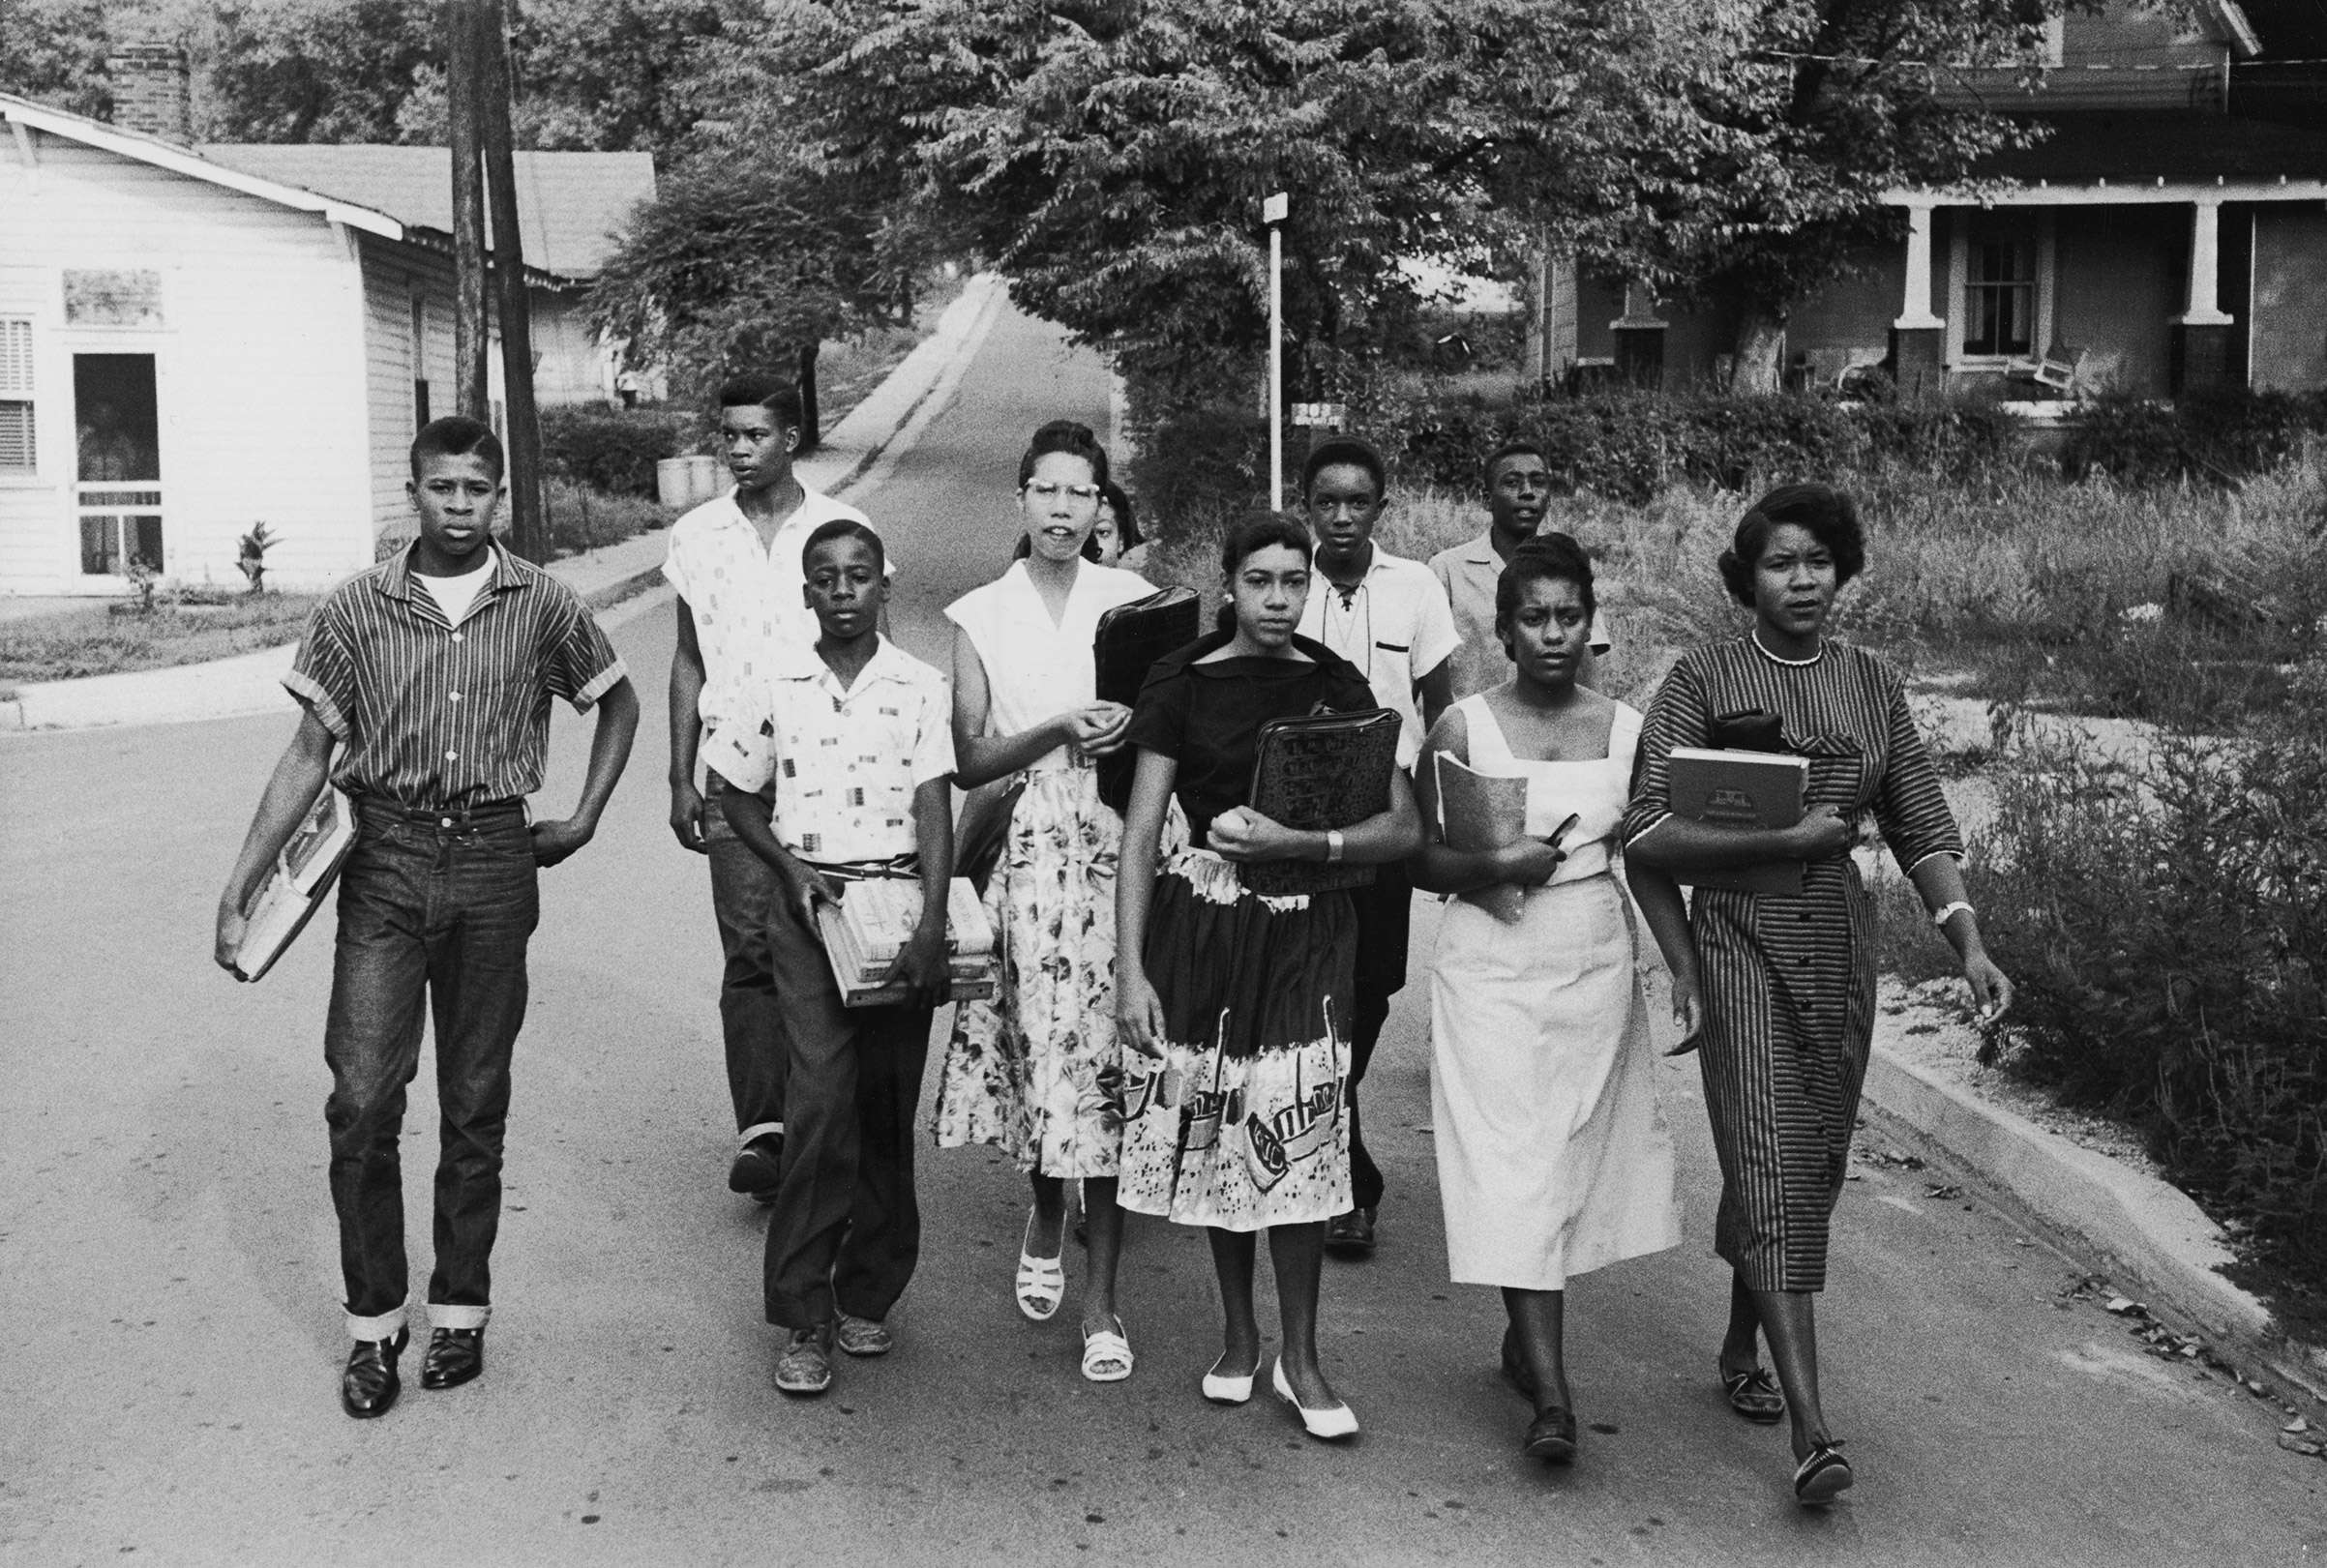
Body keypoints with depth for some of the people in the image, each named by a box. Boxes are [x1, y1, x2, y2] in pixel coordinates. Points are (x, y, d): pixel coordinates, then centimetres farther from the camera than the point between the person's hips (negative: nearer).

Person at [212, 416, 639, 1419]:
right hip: (385, 859, 0)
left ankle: (461, 1309, 22)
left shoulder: (542, 606, 1)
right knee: (362, 1101, -6)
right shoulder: (354, 610, 0)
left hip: (495, 861, 1)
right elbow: (308, 756, 2)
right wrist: (238, 892, -2)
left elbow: (619, 703, 17)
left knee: (475, 1107, 8)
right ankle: (374, 1324, 9)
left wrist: (583, 819, 9)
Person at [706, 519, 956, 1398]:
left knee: (888, 1108, 6)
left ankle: (868, 1294, 21)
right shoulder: (776, 687, 4)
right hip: (809, 903, -1)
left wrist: (932, 923, -18)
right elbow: (737, 794, 15)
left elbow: (934, 808, -6)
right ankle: (803, 1319, -4)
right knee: (821, 1101, -11)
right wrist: (792, 867, -2)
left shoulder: (919, 688, 1)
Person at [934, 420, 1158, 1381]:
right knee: (1041, 1044, -3)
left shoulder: (1132, 600, 8)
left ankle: (1100, 1300, 2)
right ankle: (1045, 1220, 29)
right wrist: (1060, 730, -14)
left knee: (1104, 1058, -5)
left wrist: (1131, 726, -11)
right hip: (1024, 851, 0)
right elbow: (969, 761, 1)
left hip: (1115, 847, 0)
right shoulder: (980, 616, 7)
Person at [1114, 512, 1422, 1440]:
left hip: (1304, 932, 0)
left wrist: (1294, 841, -16)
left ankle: (1300, 1358, 8)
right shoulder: (1183, 683, 0)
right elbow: (1139, 834, -1)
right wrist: (1129, 970, -7)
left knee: (1294, 1134, -6)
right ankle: (1238, 1334, 25)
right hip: (1200, 929, 0)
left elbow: (1403, 830, -1)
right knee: (1214, 1130, 6)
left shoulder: (1336, 687, 4)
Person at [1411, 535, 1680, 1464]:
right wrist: (1496, 865, -18)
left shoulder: (1627, 731, 6)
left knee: (1573, 1156, 8)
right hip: (1490, 970, -3)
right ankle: (1551, 1394, -9)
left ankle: (1525, 1339, 29)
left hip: (1595, 968, 3)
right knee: (1509, 1163, -8)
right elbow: (1419, 858, -2)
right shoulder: (1462, 728, -2)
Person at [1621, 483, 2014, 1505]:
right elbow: (1648, 838, -11)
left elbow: (1921, 828, 9)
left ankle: (1740, 1351, 34)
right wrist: (1783, 841, -16)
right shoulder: (1703, 680, -5)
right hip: (1739, 937, -5)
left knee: (1811, 1164, 13)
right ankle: (1811, 1430, -14)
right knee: (1772, 1164, -11)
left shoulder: (1872, 684, 8)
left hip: (1843, 942, 5)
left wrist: (1968, 942, -2)